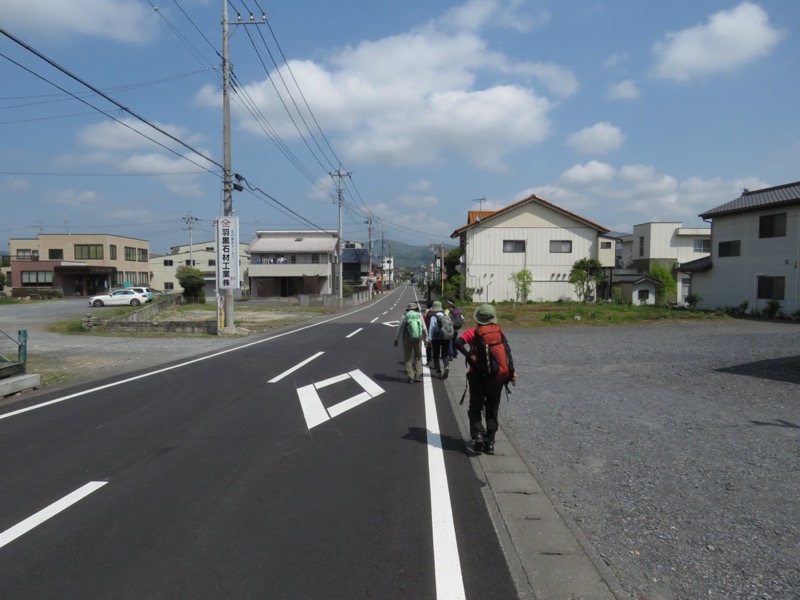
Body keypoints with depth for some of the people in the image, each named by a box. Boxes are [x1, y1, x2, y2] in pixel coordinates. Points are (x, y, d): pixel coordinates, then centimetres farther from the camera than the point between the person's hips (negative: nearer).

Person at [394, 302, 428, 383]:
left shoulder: (404, 316, -3)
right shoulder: (419, 316, 1)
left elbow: (399, 328, -1)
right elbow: (424, 329, 2)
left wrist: (396, 339, 10)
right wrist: (426, 340, 13)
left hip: (407, 340, -1)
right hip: (418, 339, 1)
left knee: (408, 359, 8)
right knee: (418, 358, 14)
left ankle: (410, 377, 4)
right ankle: (418, 376, 6)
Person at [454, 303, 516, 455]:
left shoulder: (474, 331, -3)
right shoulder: (499, 331, 3)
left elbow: (458, 342, -20)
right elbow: (508, 350, -7)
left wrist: (469, 356, -19)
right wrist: (511, 371, -8)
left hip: (478, 376, -2)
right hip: (497, 377, 2)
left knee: (475, 408, 10)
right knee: (492, 410, 14)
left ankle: (478, 434, -12)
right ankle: (490, 443, 13)